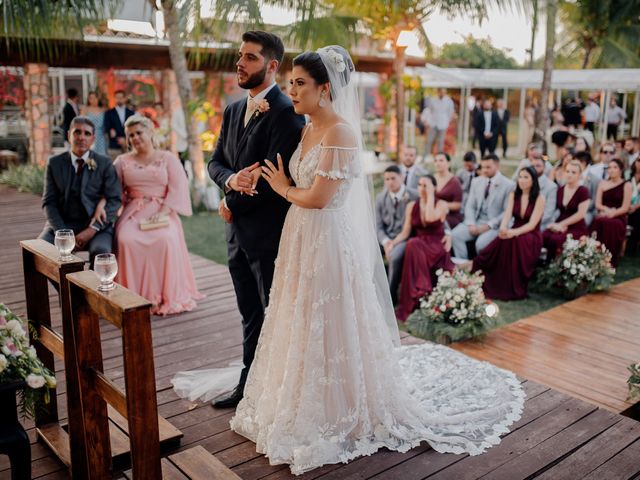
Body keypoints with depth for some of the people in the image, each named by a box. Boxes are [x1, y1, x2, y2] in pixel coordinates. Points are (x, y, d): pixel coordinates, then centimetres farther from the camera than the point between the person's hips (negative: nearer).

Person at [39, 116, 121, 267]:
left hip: (96, 225, -2)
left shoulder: (105, 164, 1)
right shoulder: (54, 163, 6)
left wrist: (93, 229, -16)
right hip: (61, 224, 2)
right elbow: (49, 202, 4)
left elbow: (114, 200, -4)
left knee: (101, 250, -33)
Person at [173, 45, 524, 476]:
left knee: (328, 327, 4)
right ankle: (303, 402, 36)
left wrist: (284, 189, -5)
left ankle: (336, 416, 23)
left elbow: (318, 198, -21)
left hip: (329, 242, -9)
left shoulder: (341, 132, -18)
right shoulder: (309, 131, 10)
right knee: (303, 325, 18)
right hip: (302, 240, 9)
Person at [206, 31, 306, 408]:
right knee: (251, 315, 18)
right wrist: (231, 179, -13)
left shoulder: (286, 112, -14)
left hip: (269, 233, -8)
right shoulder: (233, 110, 13)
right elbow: (215, 162, 11)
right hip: (239, 232, 8)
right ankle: (250, 386, 33)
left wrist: (231, 204, -10)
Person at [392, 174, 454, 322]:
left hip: (437, 246, -4)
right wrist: (393, 243, -12)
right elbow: (405, 232, 7)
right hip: (418, 246, 4)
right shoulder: (411, 206, 11)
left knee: (413, 245, -36)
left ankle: (412, 303, -33)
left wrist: (430, 195, -12)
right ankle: (422, 295, -27)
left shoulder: (441, 204, 0)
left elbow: (430, 218, -22)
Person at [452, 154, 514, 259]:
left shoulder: (508, 185, -5)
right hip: (476, 221, 5)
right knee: (455, 234, -21)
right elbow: (470, 206, 9)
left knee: (481, 243, -32)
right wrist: (471, 224, -9)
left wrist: (488, 225, -16)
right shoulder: (476, 181, 11)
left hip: (494, 225, -5)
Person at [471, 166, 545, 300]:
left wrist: (514, 232, -34)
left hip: (531, 236, -4)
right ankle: (491, 285, -27)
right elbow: (507, 215, -6)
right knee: (503, 239, -31)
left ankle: (515, 289, -27)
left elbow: (532, 224, -17)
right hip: (514, 232, 4)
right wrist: (503, 228, -29)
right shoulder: (513, 195, 7)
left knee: (516, 240, -37)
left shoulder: (539, 199, -7)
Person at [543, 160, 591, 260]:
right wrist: (557, 224, -10)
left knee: (555, 240, -33)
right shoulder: (560, 189, 13)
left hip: (577, 229, -4)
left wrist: (561, 224, -12)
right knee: (543, 237, -28)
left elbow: (581, 214, -10)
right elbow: (555, 208, 10)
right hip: (560, 226, 4)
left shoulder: (583, 191, -3)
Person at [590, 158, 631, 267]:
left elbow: (625, 208, -3)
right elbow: (597, 204, 9)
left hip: (618, 218, -2)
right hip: (603, 216, 3)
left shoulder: (626, 185, 6)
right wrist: (607, 209, -11)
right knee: (597, 222, -33)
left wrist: (611, 213, -18)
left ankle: (610, 260, -28)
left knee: (610, 224, -37)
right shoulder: (603, 183, 16)